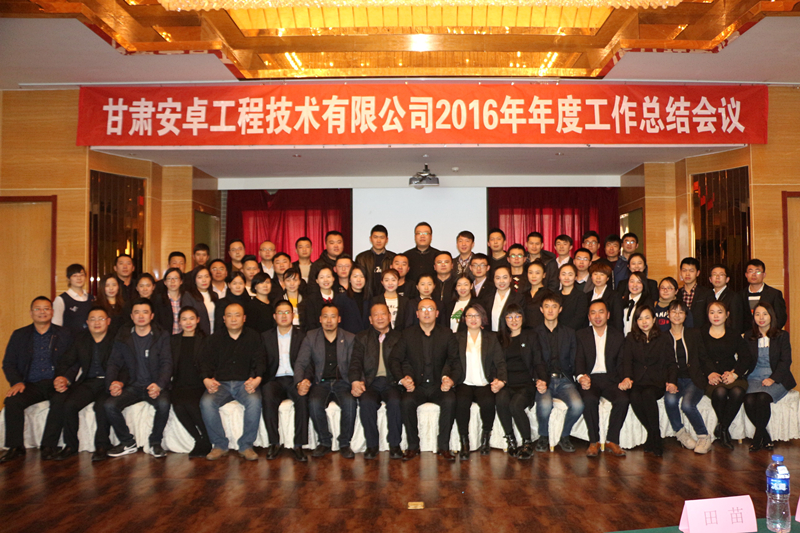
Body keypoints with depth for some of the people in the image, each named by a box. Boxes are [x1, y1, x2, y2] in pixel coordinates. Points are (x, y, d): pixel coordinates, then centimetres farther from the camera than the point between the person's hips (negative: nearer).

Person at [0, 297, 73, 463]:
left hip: (55, 384, -2)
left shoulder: (64, 335, 11)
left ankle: (49, 445, -21)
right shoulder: (19, 335, 15)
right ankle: (15, 447, -15)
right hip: (30, 385, 2)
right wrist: (17, 382, -9)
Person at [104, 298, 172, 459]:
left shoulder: (162, 336, 5)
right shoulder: (123, 338, 12)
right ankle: (127, 443, -2)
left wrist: (159, 385, -21)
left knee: (163, 403, -34)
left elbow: (166, 364, -3)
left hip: (154, 386, -2)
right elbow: (113, 363, 10)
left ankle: (155, 442, -8)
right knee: (109, 405, -25)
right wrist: (112, 383, -11)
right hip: (132, 386, 3)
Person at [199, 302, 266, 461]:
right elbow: (206, 360, 8)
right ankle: (220, 445, -14)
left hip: (245, 382, -1)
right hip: (220, 383, 2)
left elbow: (260, 359, 4)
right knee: (206, 402, -29)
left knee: (254, 401, -34)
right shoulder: (215, 338, 17)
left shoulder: (253, 337, 13)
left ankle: (246, 445, -20)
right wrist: (206, 379, -13)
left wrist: (257, 378, -16)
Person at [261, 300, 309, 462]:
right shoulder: (266, 336, 15)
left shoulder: (302, 335, 11)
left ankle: (298, 445, -27)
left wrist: (305, 380, -15)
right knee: (268, 398, -32)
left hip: (295, 379, -1)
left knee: (303, 398, -32)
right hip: (274, 379, 1)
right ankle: (274, 443, -20)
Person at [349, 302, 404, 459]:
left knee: (395, 402, -32)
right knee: (367, 403, -31)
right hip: (370, 383, 1)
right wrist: (355, 381, -12)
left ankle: (395, 445, -15)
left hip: (391, 383, 0)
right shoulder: (362, 338, 19)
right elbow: (355, 362, 8)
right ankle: (372, 445, -15)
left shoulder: (399, 338, 17)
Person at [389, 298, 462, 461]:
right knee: (407, 402, -31)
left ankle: (444, 446, -16)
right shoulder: (407, 334, 8)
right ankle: (413, 446, -14)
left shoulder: (447, 334, 8)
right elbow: (394, 360, 4)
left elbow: (455, 362, 3)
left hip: (439, 385, 0)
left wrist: (451, 380, -17)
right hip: (416, 386, 0)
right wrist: (402, 378, -14)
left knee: (450, 401, -31)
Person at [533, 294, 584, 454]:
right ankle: (543, 437, -3)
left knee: (577, 405, -28)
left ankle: (565, 436, 1)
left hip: (564, 379, 2)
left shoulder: (569, 333, 16)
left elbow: (574, 361, 12)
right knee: (544, 405, -33)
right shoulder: (534, 333, 8)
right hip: (544, 380, -2)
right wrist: (540, 380, -21)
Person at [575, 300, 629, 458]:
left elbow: (621, 362, 9)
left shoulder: (618, 336, 16)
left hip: (611, 379, 1)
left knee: (623, 399, -29)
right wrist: (581, 377, -22)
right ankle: (594, 442, -16)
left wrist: (626, 378, -13)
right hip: (590, 379, -1)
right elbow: (579, 360, 1)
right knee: (589, 399, -33)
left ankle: (612, 440, -11)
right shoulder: (581, 335, 12)